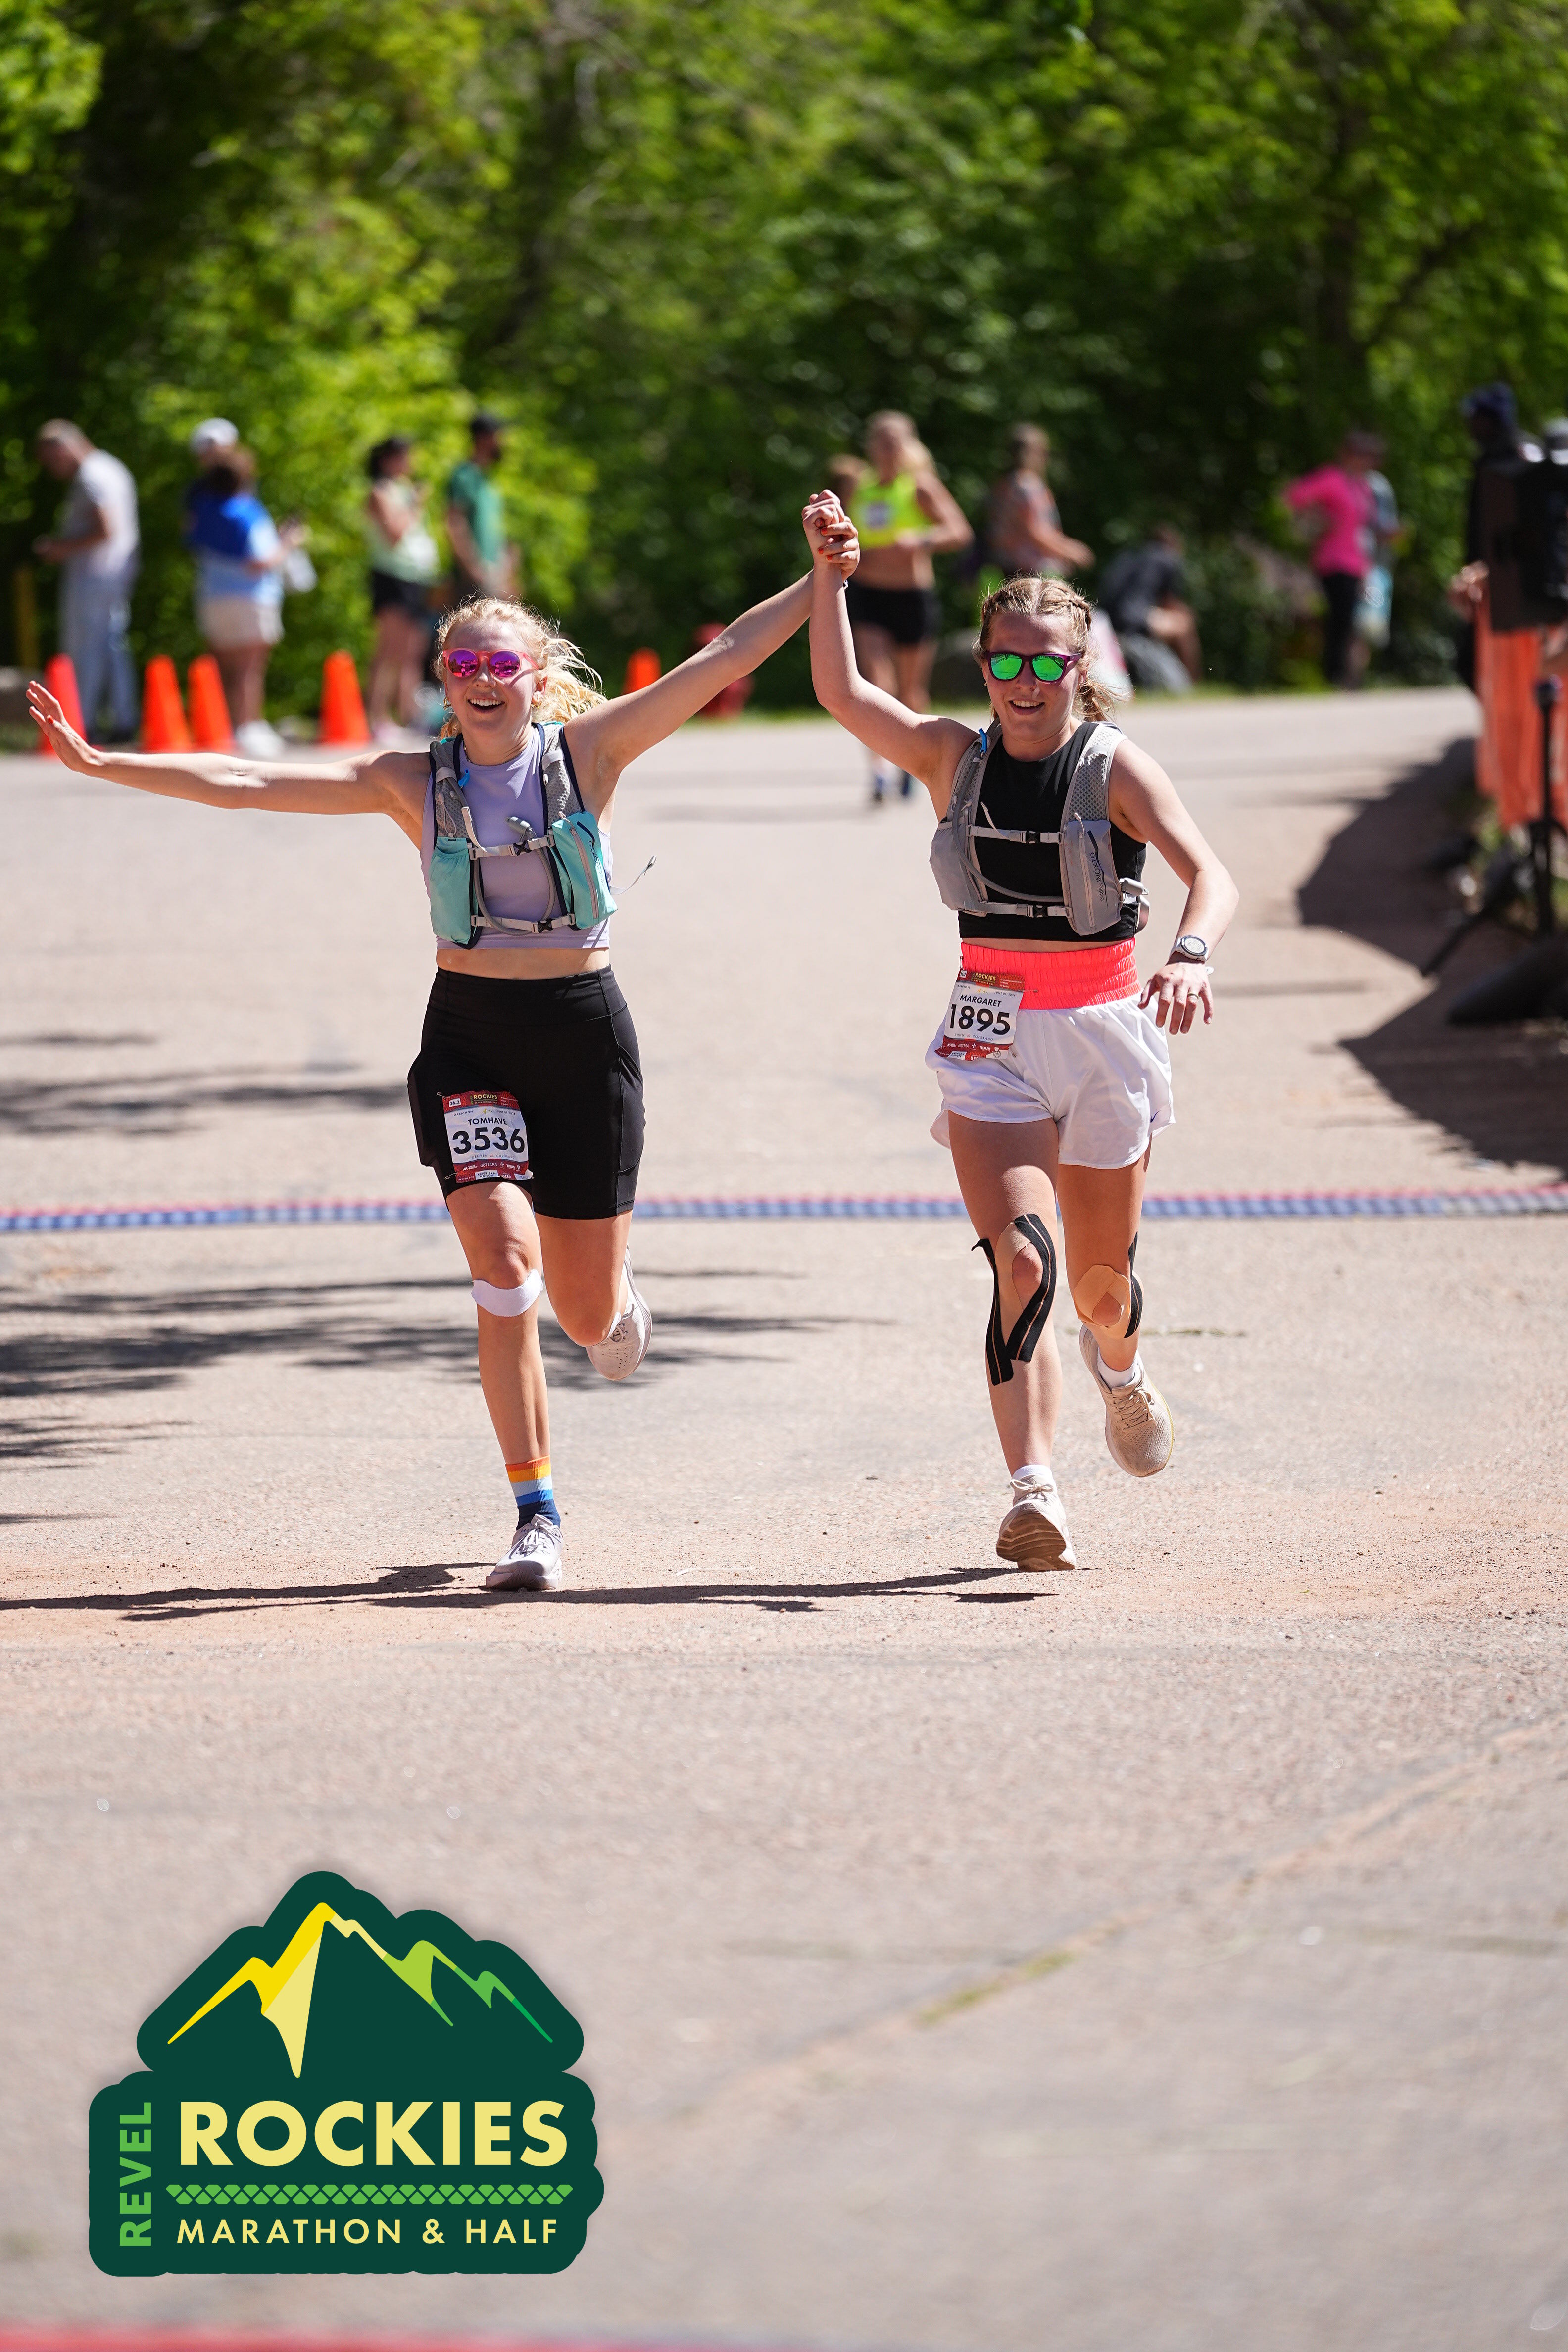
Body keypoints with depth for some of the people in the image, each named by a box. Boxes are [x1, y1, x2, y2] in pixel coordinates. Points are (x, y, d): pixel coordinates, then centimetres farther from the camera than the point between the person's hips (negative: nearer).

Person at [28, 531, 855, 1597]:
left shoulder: (590, 751, -2)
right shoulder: (412, 781, 0)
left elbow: (726, 657, -6)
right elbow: (246, 782, -3)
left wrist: (828, 579, -12)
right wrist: (102, 763, -10)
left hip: (584, 1033, 0)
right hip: (468, 1037, 0)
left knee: (588, 1310, 5)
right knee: (505, 1268, -17)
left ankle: (619, 1304, 46)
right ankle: (537, 1515, -8)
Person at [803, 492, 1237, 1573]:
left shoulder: (1116, 767, -9)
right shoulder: (955, 757, 2)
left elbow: (1212, 874, -22)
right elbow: (842, 692, 1)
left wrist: (1191, 955, -42)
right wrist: (829, 575, -9)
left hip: (1104, 1031, -1)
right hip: (992, 1038, 1)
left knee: (1102, 1281, 13)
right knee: (1022, 1260, -20)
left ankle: (1120, 1367, 51)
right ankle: (1036, 1493, -27)